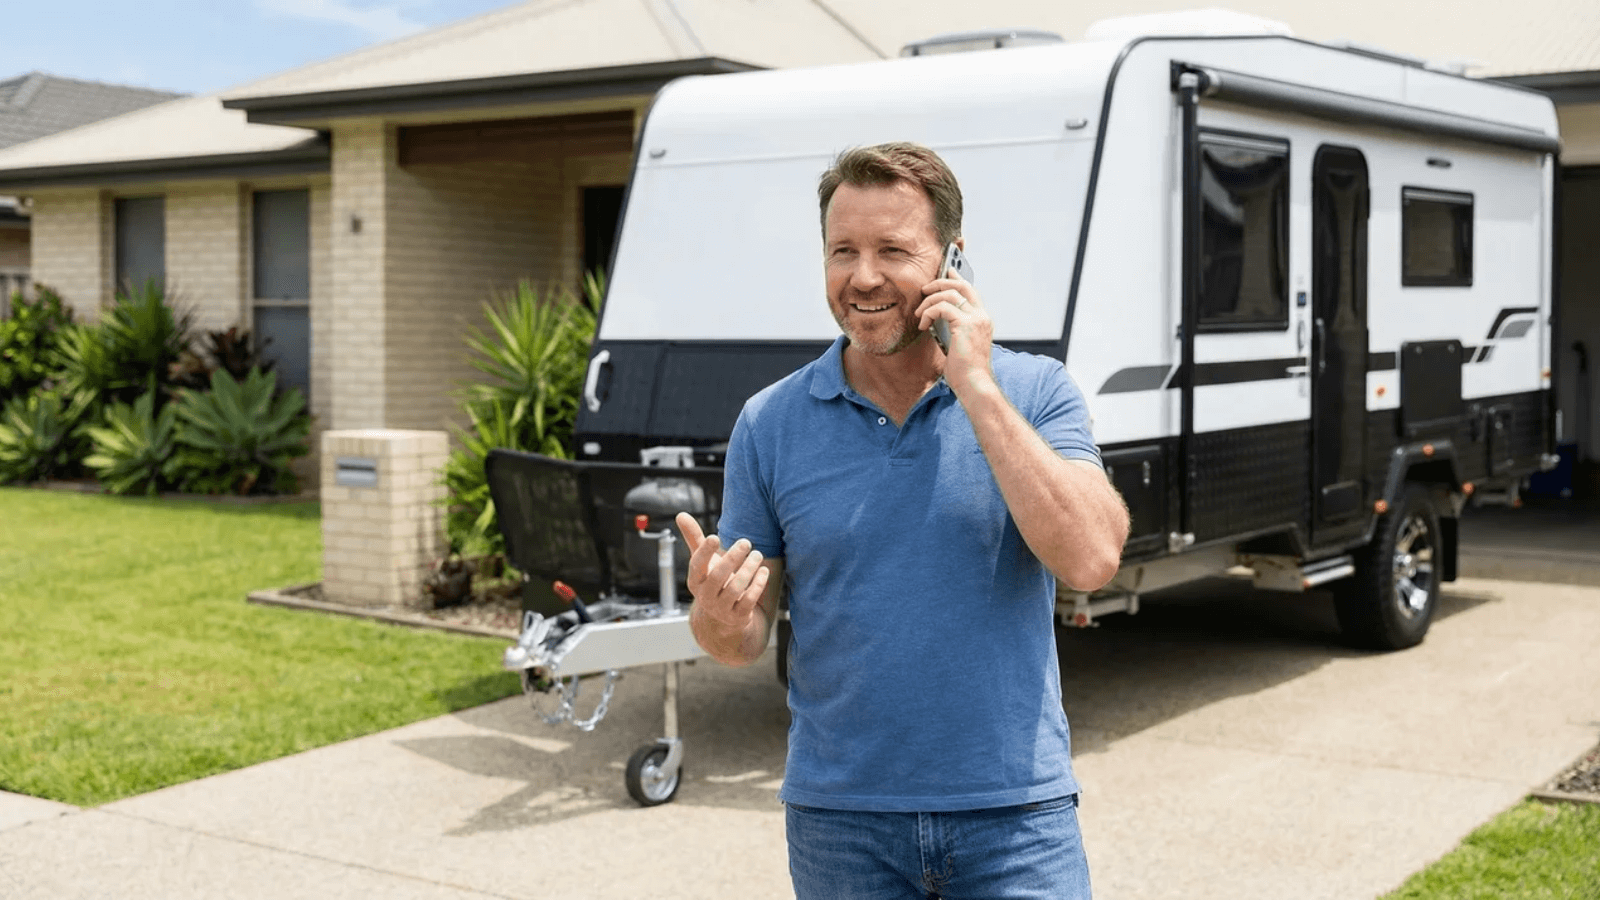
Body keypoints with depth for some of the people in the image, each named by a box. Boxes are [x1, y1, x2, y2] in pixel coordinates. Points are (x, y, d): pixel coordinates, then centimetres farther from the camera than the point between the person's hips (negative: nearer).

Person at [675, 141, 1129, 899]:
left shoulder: (1035, 393, -3)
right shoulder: (769, 424, 0)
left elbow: (1090, 560, -18)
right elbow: (745, 641, 4)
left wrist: (977, 387, -17)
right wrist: (718, 616, -20)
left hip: (1013, 812, -1)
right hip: (839, 819, 2)